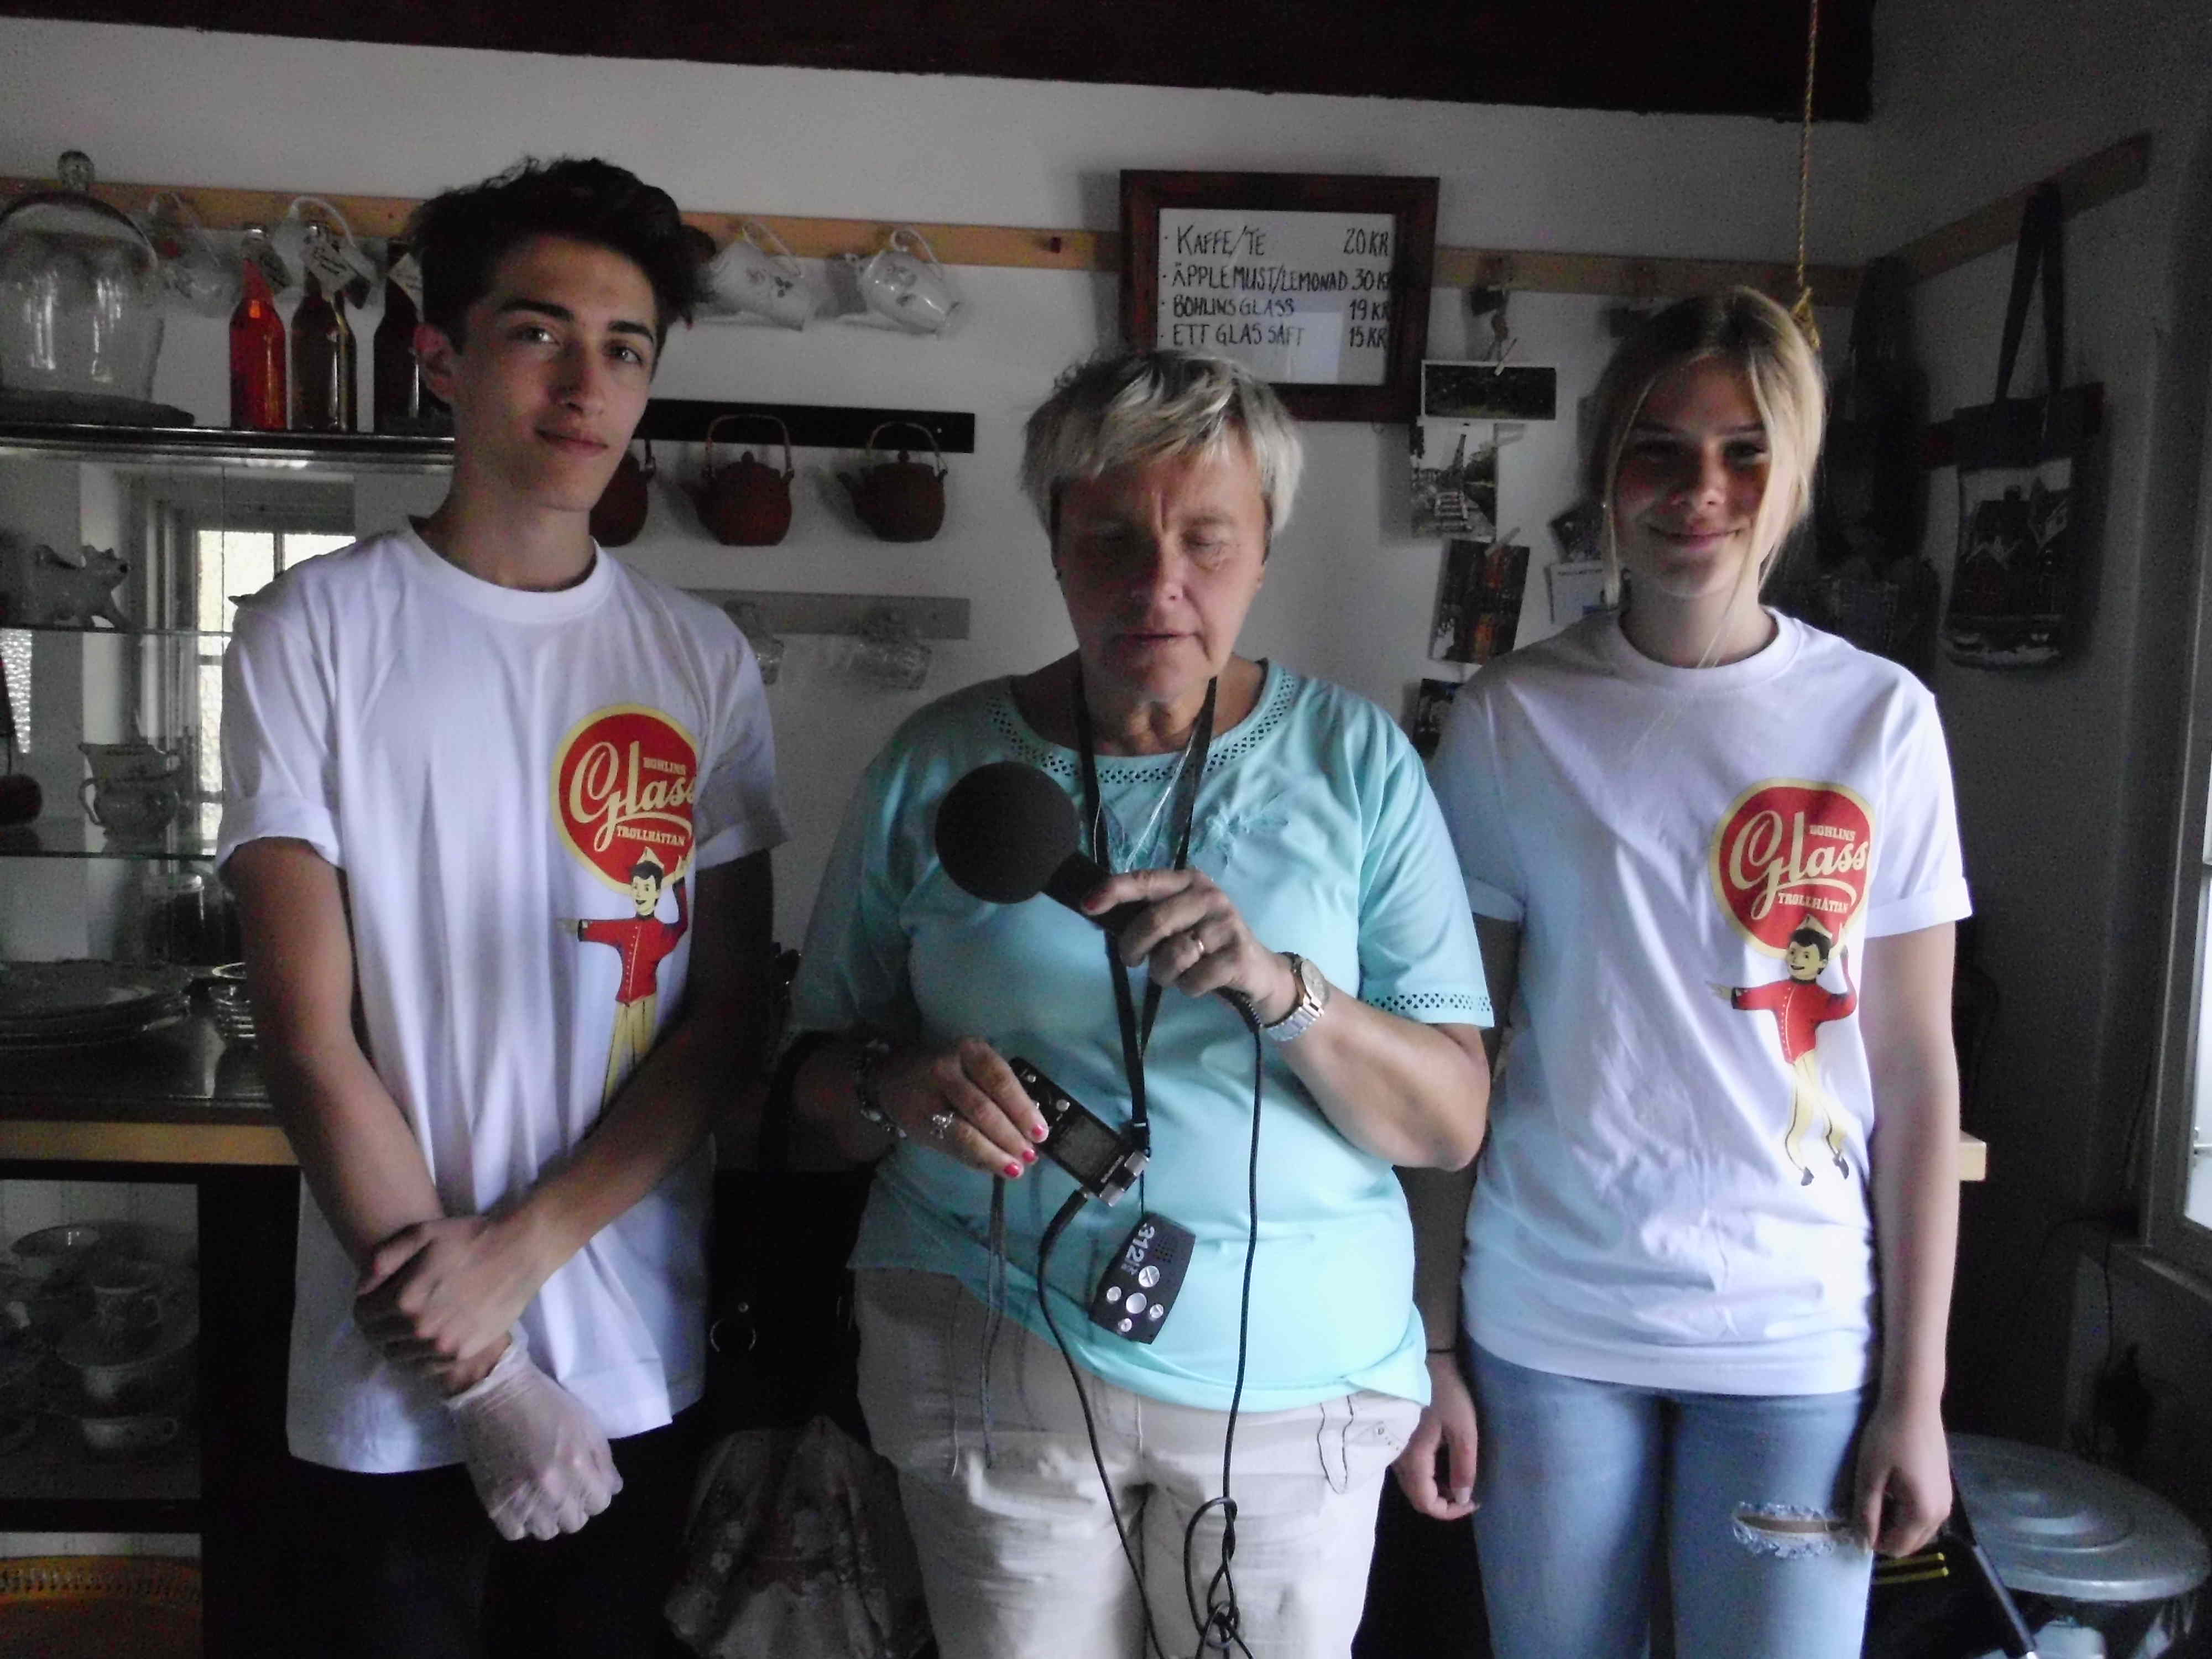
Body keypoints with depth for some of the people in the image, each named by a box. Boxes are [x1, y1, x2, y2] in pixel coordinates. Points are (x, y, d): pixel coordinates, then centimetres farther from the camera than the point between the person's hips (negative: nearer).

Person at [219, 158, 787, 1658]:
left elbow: (730, 1016, -1)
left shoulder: (704, 661, 1)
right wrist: (478, 1371, -12)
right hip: (390, 1383, -2)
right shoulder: (314, 632, -5)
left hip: (642, 1370, 2)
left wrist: (523, 1246, -13)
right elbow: (311, 1036, -9)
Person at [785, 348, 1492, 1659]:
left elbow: (1455, 1123, -6)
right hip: (997, 1345, 0)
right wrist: (898, 1089, -18)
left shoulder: (1356, 759, -3)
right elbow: (818, 1076, 4)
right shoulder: (940, 763, -2)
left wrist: (1282, 987, -24)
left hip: (1298, 1366, 1)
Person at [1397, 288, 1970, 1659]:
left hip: (1800, 1334, 0)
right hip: (1549, 1320, 0)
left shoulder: (1881, 717, -2)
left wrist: (1917, 1390, 0)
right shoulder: (1513, 718, -3)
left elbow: (1917, 1072, 0)